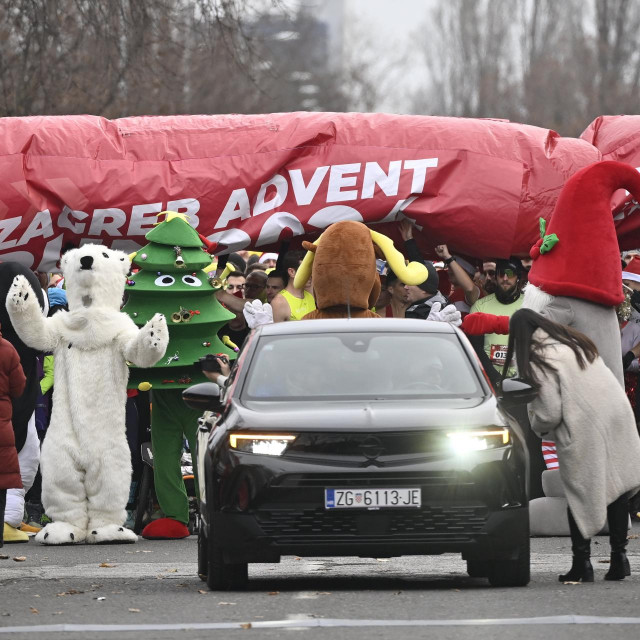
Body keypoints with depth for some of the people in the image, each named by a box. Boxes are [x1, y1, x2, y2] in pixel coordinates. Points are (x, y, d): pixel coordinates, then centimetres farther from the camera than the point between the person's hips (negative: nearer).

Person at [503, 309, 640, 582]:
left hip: (583, 429, -5)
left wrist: (537, 425, 15)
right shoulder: (576, 342, 17)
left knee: (581, 493, 5)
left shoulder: (537, 359, -4)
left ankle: (582, 564, 6)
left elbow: (550, 412, -8)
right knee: (616, 487, 8)